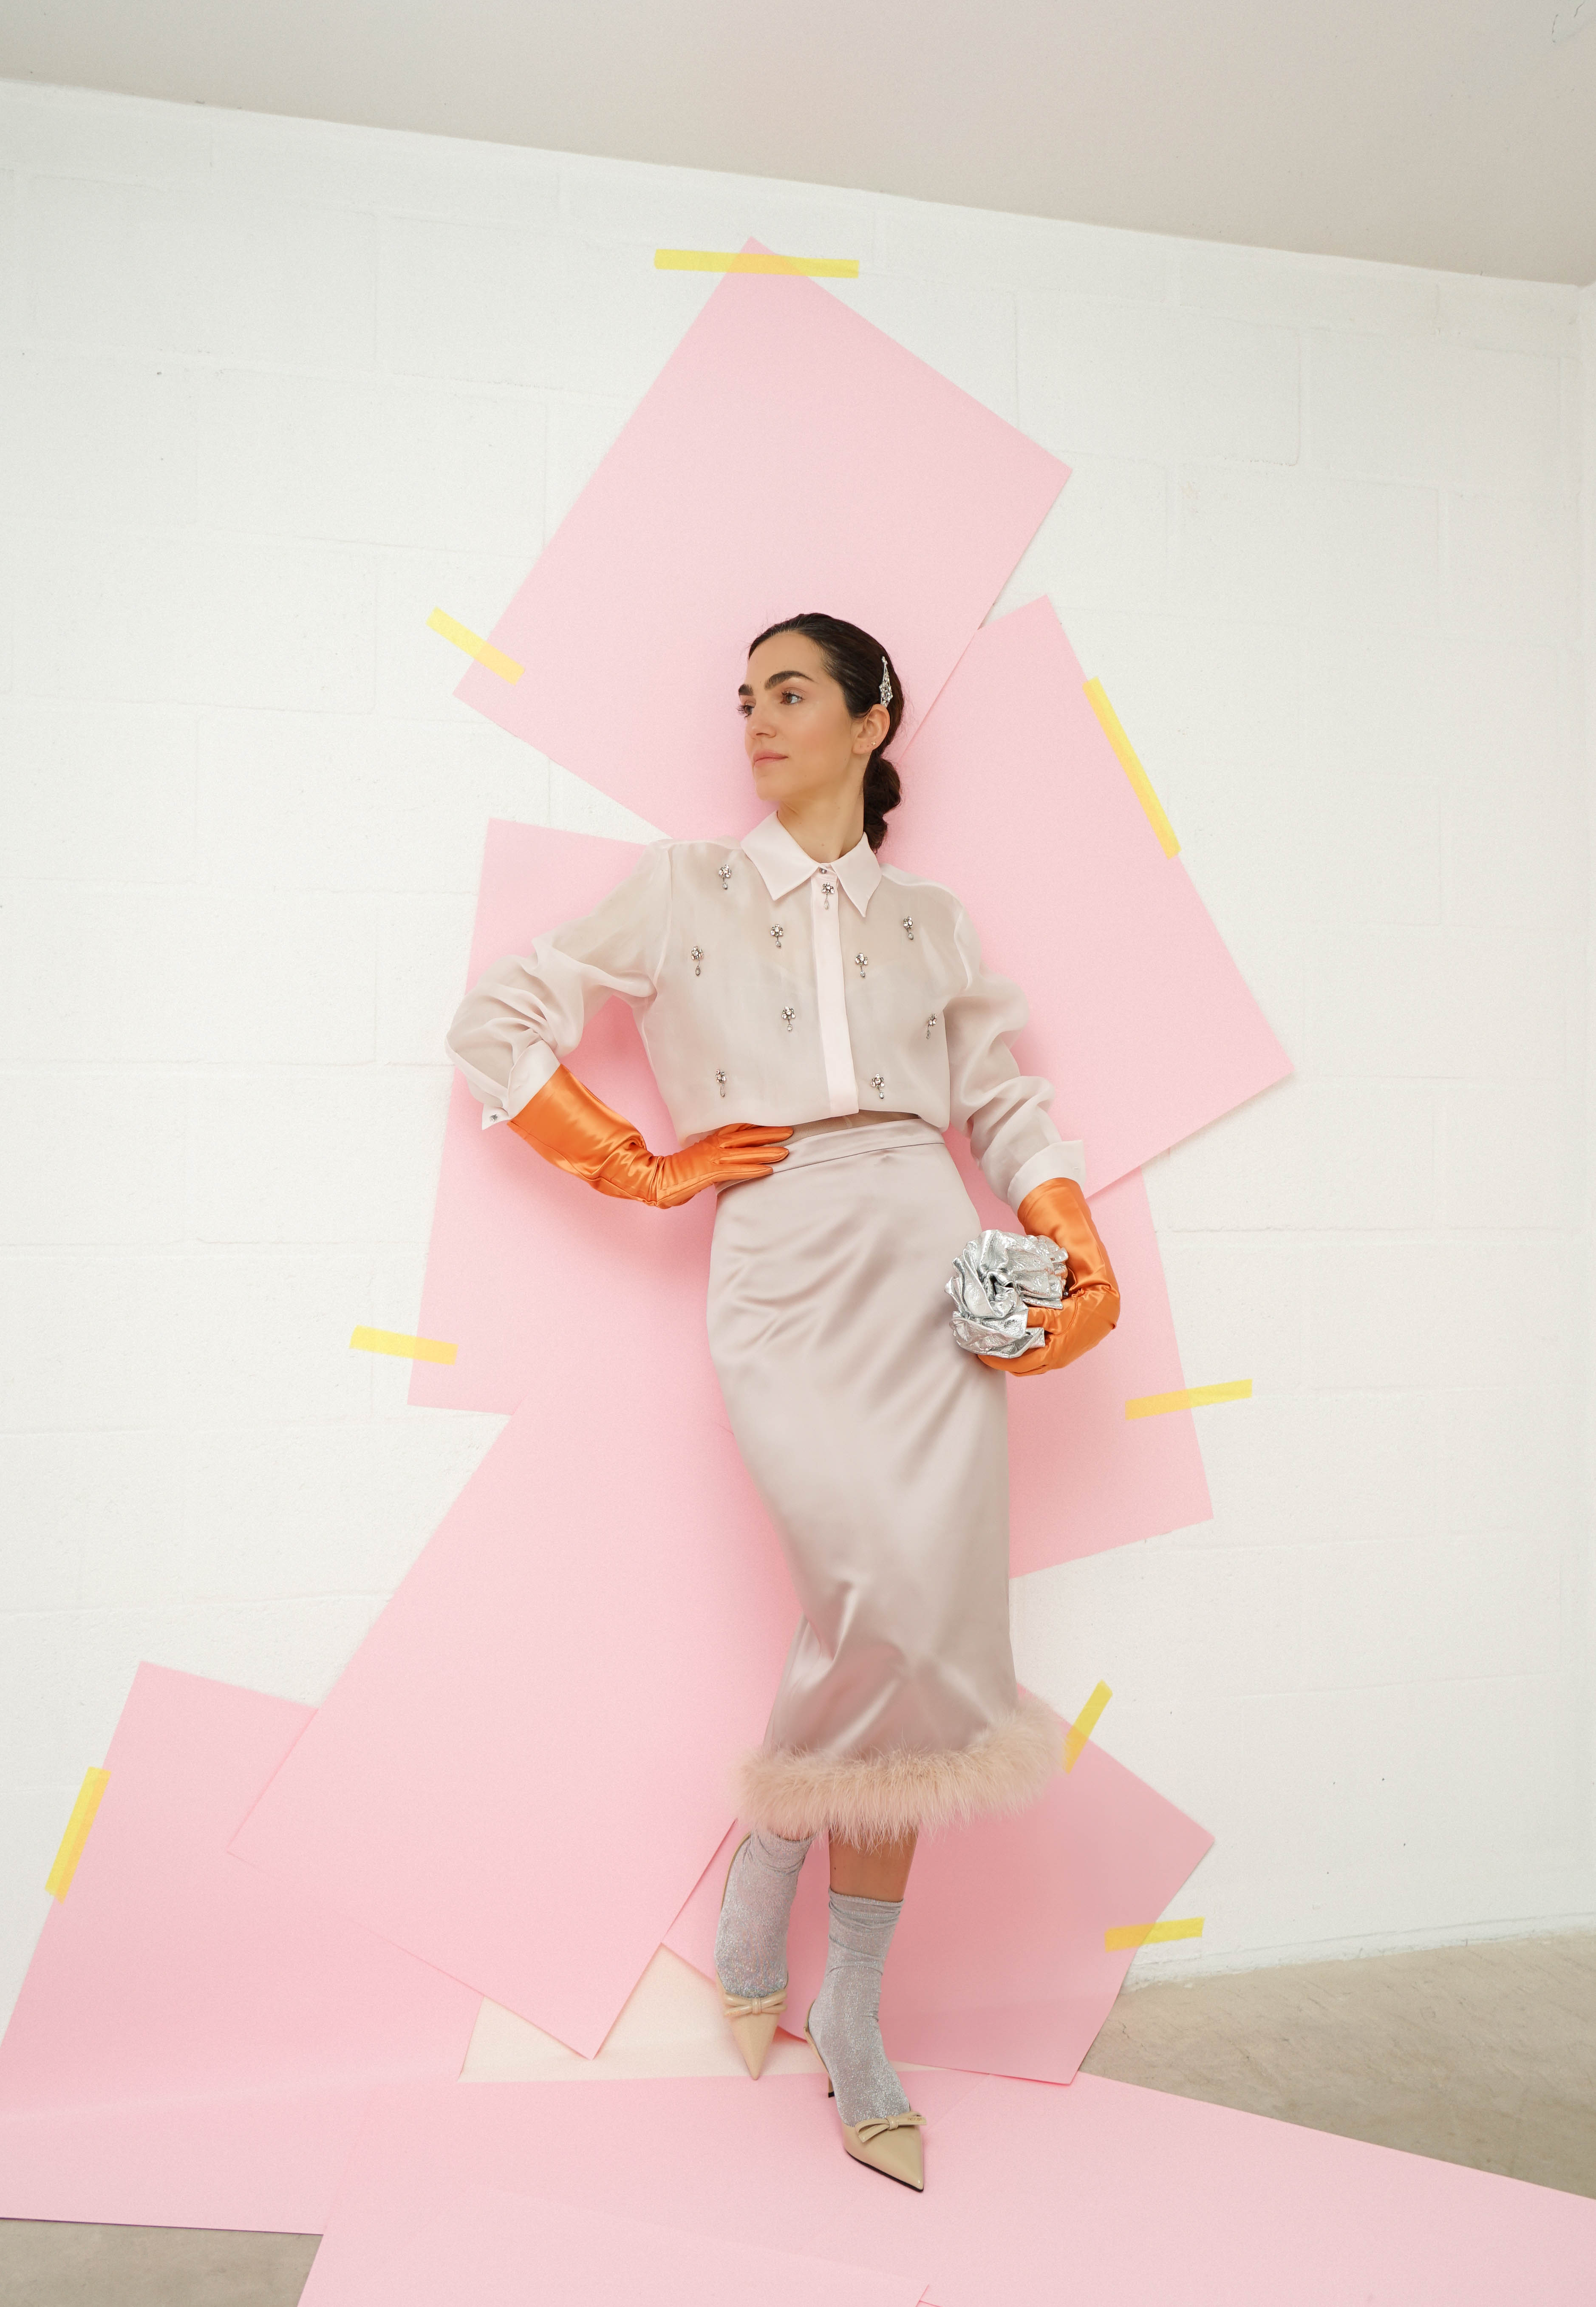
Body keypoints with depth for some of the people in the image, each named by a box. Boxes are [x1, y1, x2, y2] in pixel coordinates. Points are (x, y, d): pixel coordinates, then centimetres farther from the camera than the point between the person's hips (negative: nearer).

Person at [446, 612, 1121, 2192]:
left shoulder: (929, 922, 19)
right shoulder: (686, 887, 13)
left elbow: (1006, 1102, 18)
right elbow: (497, 1023, 12)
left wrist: (1089, 1267, 3)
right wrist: (641, 1170, 2)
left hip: (931, 1263, 3)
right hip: (778, 1271, -2)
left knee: (922, 1635, -1)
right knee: (882, 1602, -20)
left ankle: (853, 2015, 16)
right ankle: (762, 1876, 11)